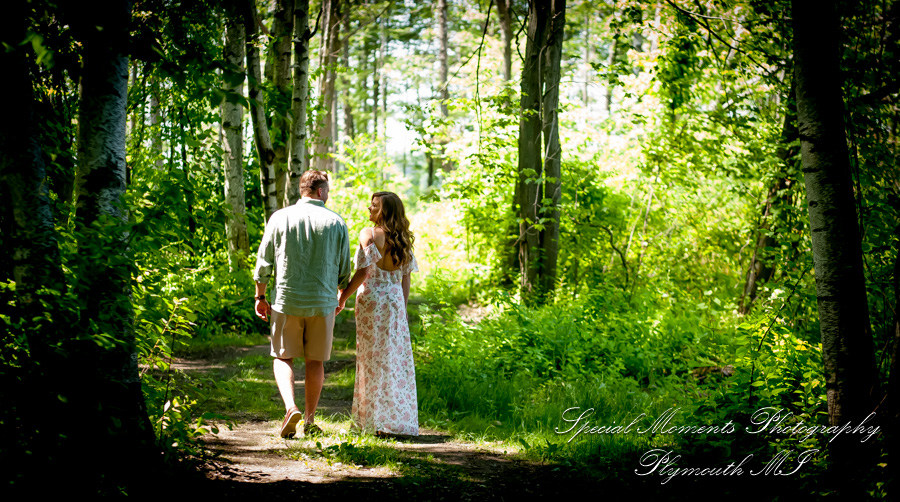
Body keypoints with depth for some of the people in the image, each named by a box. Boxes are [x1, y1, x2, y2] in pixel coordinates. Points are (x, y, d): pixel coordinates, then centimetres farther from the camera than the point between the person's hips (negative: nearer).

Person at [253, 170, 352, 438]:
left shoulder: (280, 218, -1)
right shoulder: (336, 222, 1)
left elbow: (264, 261, 1)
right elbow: (345, 268, 7)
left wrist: (260, 297, 11)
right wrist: (342, 296, 24)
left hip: (286, 300, -1)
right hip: (323, 302, 1)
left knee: (283, 357, 9)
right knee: (315, 361, 11)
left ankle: (290, 407, -13)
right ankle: (309, 420, 14)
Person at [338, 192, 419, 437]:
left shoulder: (369, 235, -8)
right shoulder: (402, 240, 8)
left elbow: (363, 272, -15)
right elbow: (406, 278, 9)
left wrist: (343, 297, -7)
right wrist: (402, 307, 15)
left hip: (372, 298, -5)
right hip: (395, 300, 5)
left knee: (374, 359, 2)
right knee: (397, 358, 8)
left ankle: (377, 421, 5)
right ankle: (399, 420, 10)